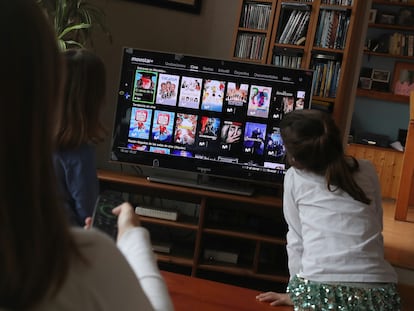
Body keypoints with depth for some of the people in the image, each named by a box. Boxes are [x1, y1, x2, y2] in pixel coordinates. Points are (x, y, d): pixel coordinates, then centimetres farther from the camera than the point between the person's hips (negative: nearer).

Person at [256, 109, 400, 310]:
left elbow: (296, 239, 8)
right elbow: (375, 231, 17)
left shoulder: (294, 178, 3)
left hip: (320, 293, -3)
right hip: (377, 295, 3)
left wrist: (296, 293, 18)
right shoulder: (367, 171, 11)